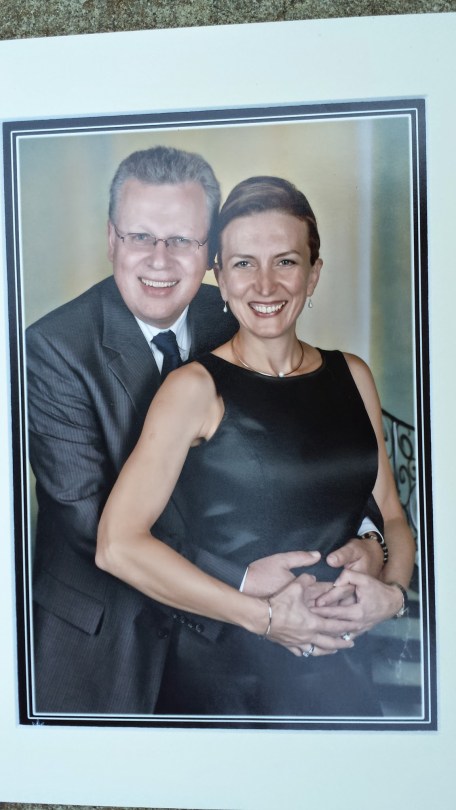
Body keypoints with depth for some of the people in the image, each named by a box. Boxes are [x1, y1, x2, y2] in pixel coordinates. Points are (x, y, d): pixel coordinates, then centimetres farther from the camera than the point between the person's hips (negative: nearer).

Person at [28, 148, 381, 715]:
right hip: (100, 625, -3)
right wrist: (240, 584, -29)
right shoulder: (55, 346, -19)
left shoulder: (237, 323, -6)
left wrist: (362, 535, -21)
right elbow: (89, 513, -25)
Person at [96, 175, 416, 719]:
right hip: (224, 673, -4)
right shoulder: (196, 387, -12)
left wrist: (391, 591, -11)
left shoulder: (352, 377, 3)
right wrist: (264, 614, -19)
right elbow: (117, 545, -18)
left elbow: (392, 516, 9)